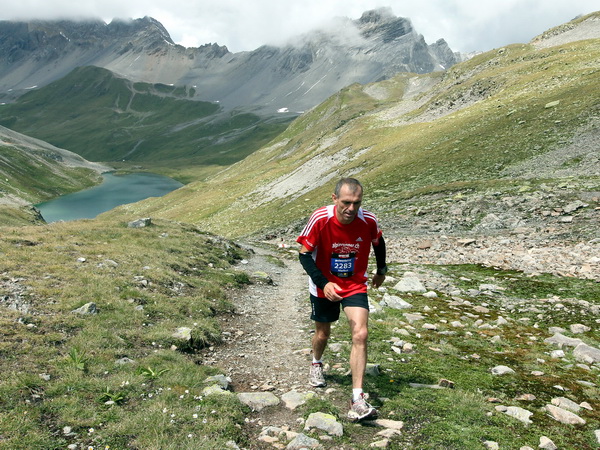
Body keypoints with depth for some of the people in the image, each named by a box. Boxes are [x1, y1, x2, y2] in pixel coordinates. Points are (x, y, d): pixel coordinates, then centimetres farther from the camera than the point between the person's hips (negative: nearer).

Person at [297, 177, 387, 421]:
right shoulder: (320, 219, -25)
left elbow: (378, 242, 6)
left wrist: (381, 270, 18)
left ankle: (357, 400, -11)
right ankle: (316, 364, 51)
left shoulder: (368, 221, -18)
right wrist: (324, 283, -28)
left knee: (360, 334, -16)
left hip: (355, 285, 1)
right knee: (323, 333, 15)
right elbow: (305, 254, -16)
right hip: (324, 285, 0)